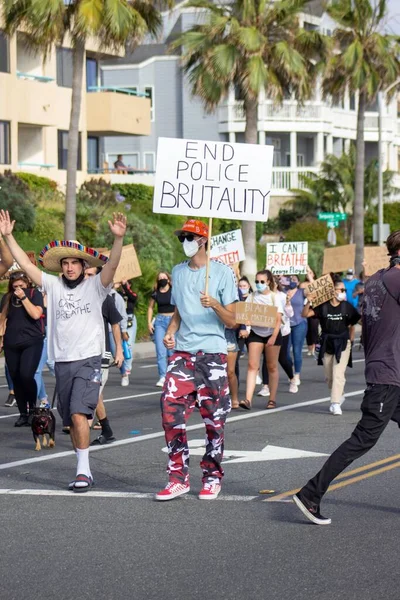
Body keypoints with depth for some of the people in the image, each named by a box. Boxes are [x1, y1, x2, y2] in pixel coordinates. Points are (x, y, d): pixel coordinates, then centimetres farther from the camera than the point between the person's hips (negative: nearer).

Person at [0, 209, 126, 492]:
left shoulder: (95, 286, 0)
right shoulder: (53, 285, 10)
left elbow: (112, 265, -16)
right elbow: (25, 264, 8)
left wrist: (118, 238, -31)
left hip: (89, 360, -5)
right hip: (62, 362, 5)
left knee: (79, 414, -19)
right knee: (71, 420, 8)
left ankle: (83, 470, -16)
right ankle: (85, 472, 16)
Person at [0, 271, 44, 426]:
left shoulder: (35, 294, 0)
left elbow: (36, 314, -14)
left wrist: (23, 297, -15)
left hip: (32, 342, -4)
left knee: (26, 375, -19)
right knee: (16, 379, 4)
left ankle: (32, 407, 4)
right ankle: (23, 413, 14)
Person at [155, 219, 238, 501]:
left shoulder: (222, 272, -2)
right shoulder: (179, 272, 13)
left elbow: (232, 321, -4)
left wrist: (214, 305, -22)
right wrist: (170, 332, 5)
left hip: (213, 354, -4)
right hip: (182, 352, 4)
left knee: (214, 420, 1)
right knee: (171, 411, -8)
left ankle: (212, 478, 14)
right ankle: (179, 478, -1)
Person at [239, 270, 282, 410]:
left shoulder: (274, 297, -3)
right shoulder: (252, 297, 3)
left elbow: (278, 320, -7)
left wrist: (273, 337, -18)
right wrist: (247, 329, -22)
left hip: (272, 334, -1)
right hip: (255, 334, 1)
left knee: (272, 367, 5)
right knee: (252, 365, -10)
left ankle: (272, 399, 15)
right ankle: (248, 400, -18)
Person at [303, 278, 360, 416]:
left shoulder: (347, 306, -2)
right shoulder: (323, 306, -5)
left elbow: (352, 324, 10)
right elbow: (305, 314, -13)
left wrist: (350, 339, 4)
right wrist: (309, 302, -27)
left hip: (342, 343, -2)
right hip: (327, 343, 2)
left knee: (338, 374, -13)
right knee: (329, 376, 12)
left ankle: (336, 404, -15)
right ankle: (339, 396, 35)